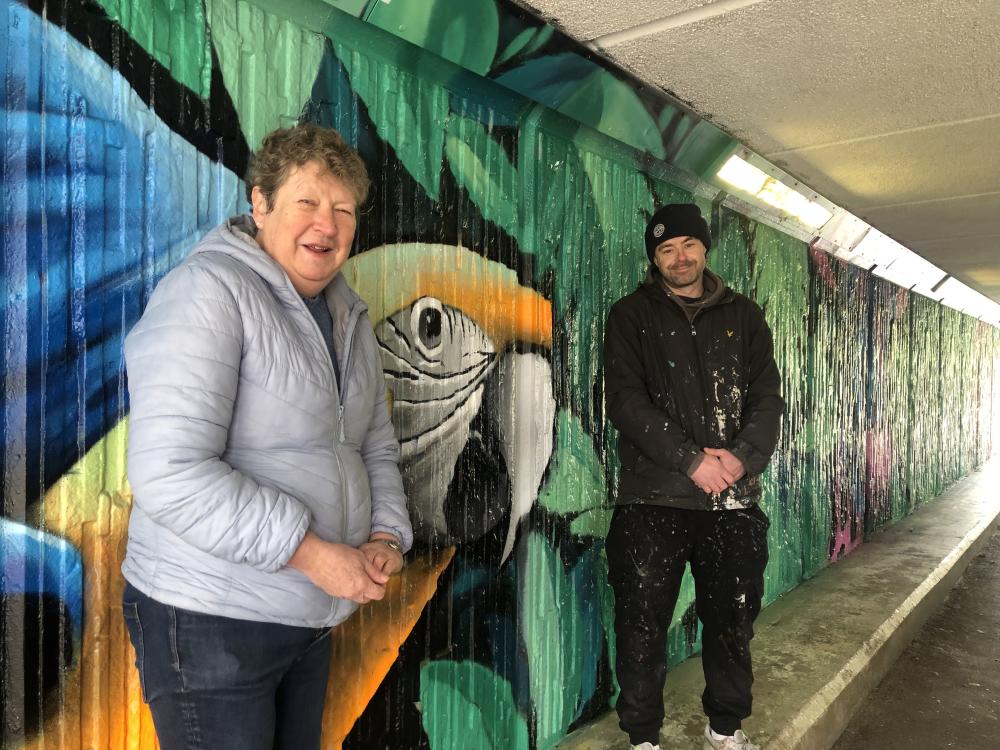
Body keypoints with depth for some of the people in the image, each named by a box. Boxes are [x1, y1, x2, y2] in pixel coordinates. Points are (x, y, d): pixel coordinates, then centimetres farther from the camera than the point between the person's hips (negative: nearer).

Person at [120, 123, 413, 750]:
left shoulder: (351, 317, 8)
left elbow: (377, 446, 14)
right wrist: (313, 554, -23)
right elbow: (170, 474, -26)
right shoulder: (208, 290, -17)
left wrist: (387, 534, -4)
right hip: (210, 622, -7)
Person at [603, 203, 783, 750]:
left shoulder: (743, 315, 12)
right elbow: (625, 401, -8)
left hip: (734, 499, 3)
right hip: (653, 498, -2)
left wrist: (742, 456, -12)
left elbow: (767, 396, 5)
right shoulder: (631, 316, 3)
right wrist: (692, 460, -15)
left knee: (732, 621, 13)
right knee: (643, 625, 4)